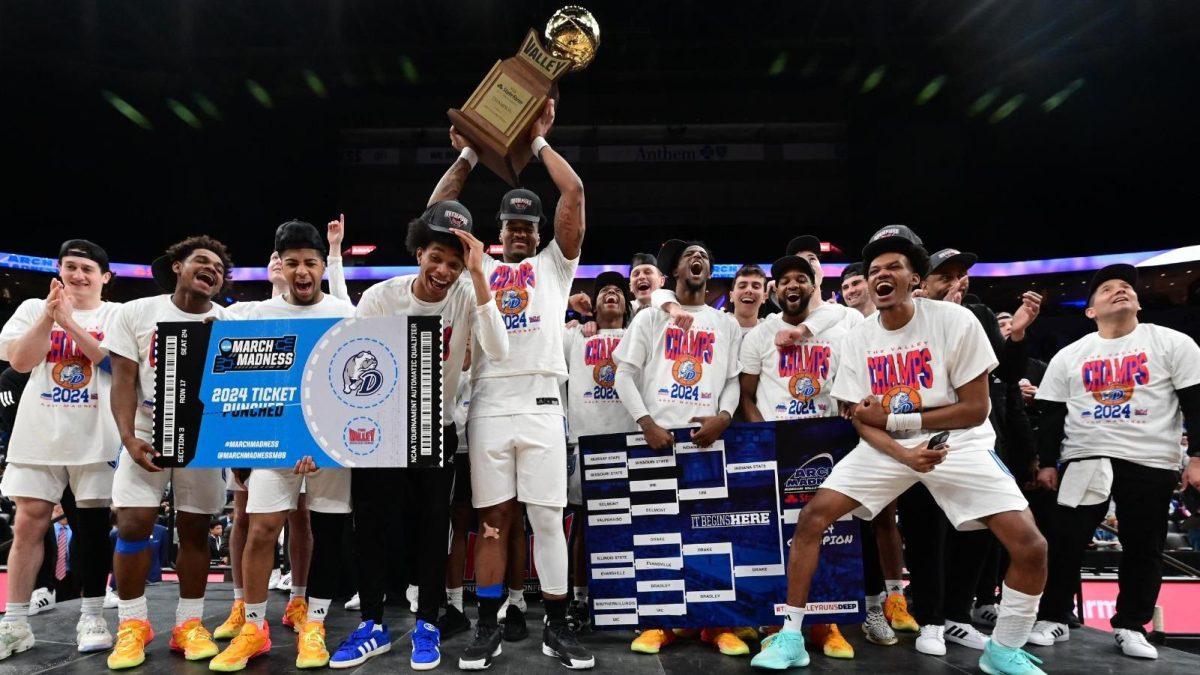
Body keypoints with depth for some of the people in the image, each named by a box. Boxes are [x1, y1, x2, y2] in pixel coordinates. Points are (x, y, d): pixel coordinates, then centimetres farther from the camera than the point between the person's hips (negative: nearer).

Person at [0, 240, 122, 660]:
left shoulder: (118, 315, 4)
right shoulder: (34, 308, 10)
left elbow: (115, 361, -11)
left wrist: (69, 321, -16)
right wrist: (48, 316, -13)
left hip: (95, 438, -2)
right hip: (39, 436, 2)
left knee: (92, 527, 4)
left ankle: (91, 617, 13)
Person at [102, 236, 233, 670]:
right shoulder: (136, 313, 0)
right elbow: (124, 379, -3)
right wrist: (128, 437, -14)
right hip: (147, 433, 0)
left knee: (194, 530, 3)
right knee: (133, 524, -7)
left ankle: (189, 625, 14)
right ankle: (132, 624, 9)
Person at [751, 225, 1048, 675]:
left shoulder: (956, 321, -13)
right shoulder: (857, 339, -3)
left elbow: (975, 409, -12)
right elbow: (862, 421, -2)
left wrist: (896, 419, -15)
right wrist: (905, 455, -22)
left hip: (957, 443, -2)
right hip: (888, 448, 2)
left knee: (1029, 545, -14)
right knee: (811, 519, -10)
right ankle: (791, 637, 5)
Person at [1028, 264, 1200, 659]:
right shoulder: (1068, 356, 7)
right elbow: (1051, 414, 8)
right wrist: (1047, 463, 4)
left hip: (1152, 464, -1)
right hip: (1083, 461, 1)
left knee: (1143, 550, 7)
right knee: (1064, 543, 0)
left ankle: (1131, 626, 23)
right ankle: (1054, 620, 11)